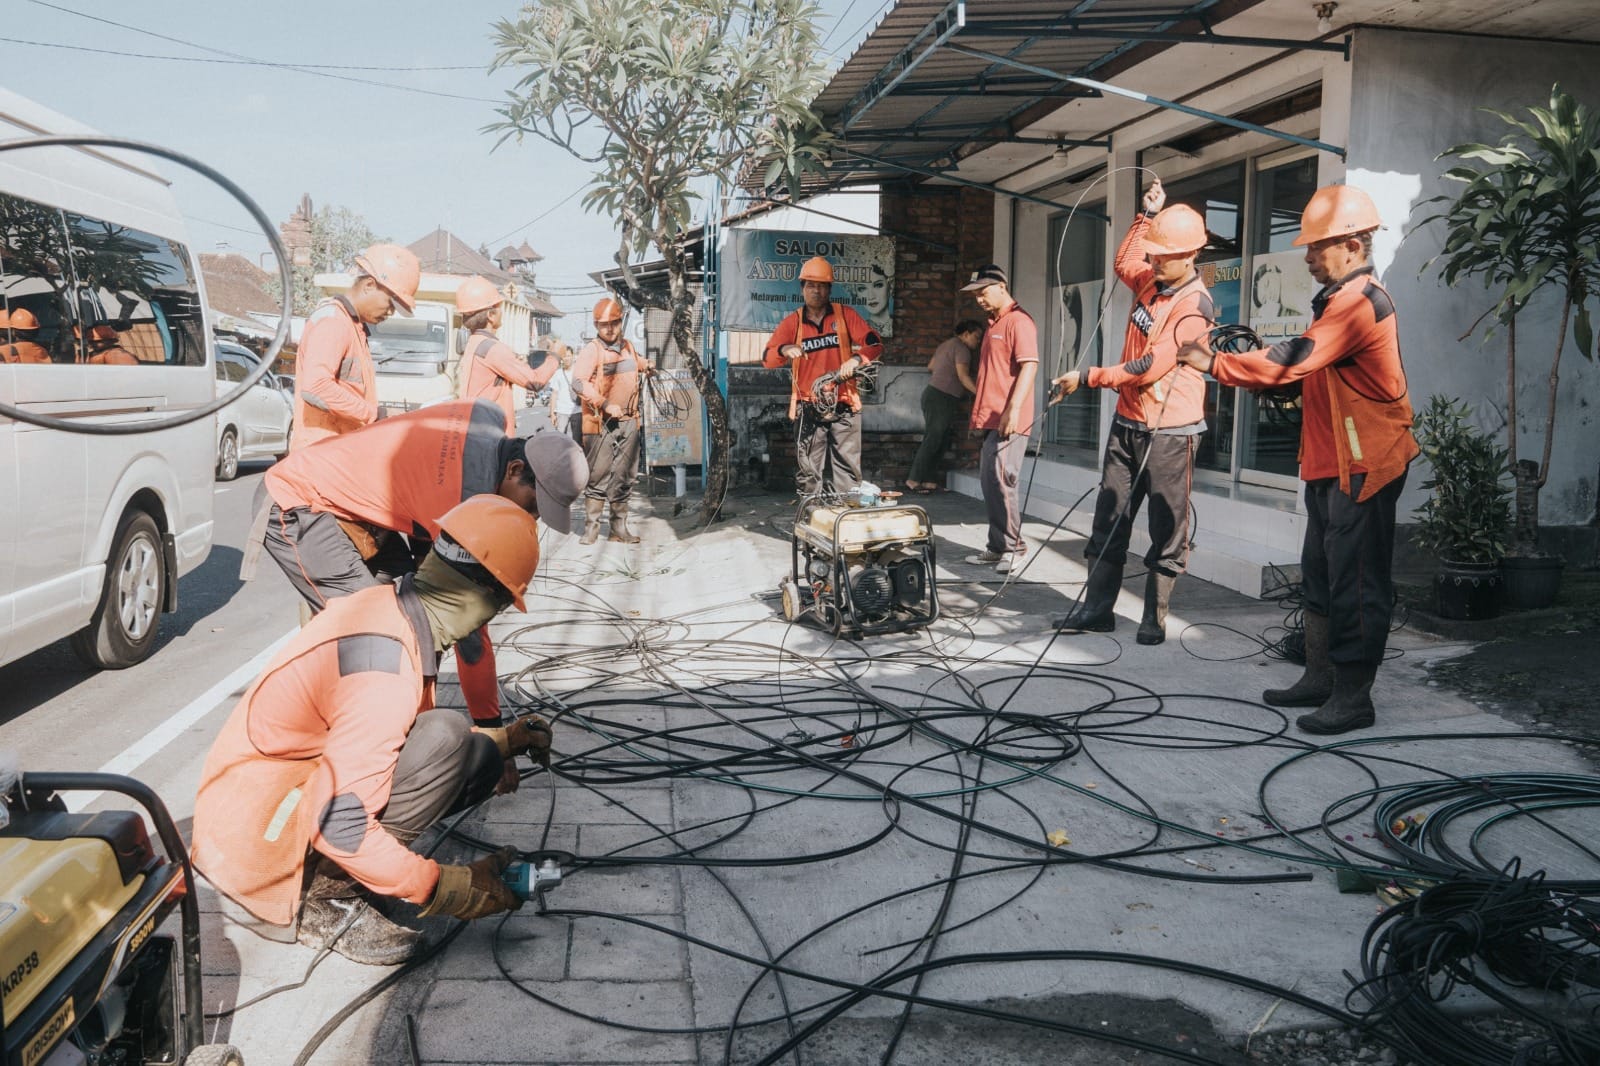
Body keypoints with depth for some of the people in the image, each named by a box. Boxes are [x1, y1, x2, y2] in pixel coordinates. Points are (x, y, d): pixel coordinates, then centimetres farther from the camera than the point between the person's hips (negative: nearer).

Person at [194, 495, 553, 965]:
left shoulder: (385, 606, 0)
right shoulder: (386, 665, -28)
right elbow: (339, 824, -30)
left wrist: (500, 742, 19)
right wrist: (443, 889, -21)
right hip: (255, 838, -9)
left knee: (478, 756, 0)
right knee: (444, 740, -26)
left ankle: (322, 875, 4)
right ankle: (320, 897, -11)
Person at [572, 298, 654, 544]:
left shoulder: (628, 348, 13)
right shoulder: (591, 350, -8)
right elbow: (578, 382, -21)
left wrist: (648, 365, 22)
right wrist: (605, 404, -26)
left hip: (628, 422, 6)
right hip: (601, 423, -6)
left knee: (624, 477, 9)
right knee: (598, 476, -5)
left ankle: (619, 528, 17)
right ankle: (591, 528, 2)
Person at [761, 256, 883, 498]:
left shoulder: (845, 315, 6)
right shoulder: (792, 322, 8)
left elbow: (874, 342, -1)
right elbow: (767, 359, 1)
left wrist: (856, 359, -22)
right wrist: (785, 350, -22)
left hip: (844, 407, -1)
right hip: (808, 409, 1)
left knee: (847, 470, -3)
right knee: (809, 473, 1)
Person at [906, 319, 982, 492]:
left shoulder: (946, 345, 19)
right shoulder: (961, 349, -10)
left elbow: (930, 367, 27)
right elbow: (963, 376, -21)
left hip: (933, 395, 10)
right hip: (941, 398, -10)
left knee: (941, 441, 10)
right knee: (932, 440, -10)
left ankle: (926, 479, 9)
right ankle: (914, 479, -10)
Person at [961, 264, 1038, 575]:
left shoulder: (1019, 321, -9)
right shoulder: (993, 324, 21)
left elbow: (1029, 366, -18)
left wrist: (1013, 409, -25)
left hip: (1009, 420, -10)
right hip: (991, 419, 10)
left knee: (1000, 481, -11)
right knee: (989, 481, 10)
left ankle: (1013, 547, -1)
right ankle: (997, 547, 17)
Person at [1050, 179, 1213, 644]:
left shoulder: (1195, 305, -15)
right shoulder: (1150, 281, 9)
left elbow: (1150, 367, -21)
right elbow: (1123, 262, 32)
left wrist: (1088, 378, -17)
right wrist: (1147, 216, 22)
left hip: (1169, 432, -8)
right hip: (1127, 423, 8)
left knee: (1167, 532, 0)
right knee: (1109, 521, 9)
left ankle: (1154, 618, 6)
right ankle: (1097, 607, 15)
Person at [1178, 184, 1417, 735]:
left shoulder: (1361, 301, -18)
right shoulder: (1343, 298, 17)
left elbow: (1295, 359, -25)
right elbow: (1311, 365, 17)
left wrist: (1217, 364, -21)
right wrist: (1246, 358, 3)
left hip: (1362, 467, -11)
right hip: (1330, 463, 11)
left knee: (1354, 583, -5)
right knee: (1320, 575, 15)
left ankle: (1353, 696, 2)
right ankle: (1320, 679, 25)